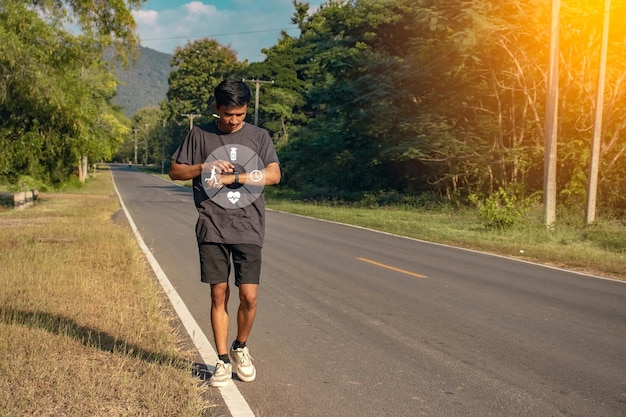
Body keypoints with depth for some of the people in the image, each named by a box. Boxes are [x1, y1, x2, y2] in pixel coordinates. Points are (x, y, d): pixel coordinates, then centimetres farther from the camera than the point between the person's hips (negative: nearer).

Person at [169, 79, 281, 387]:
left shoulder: (258, 136, 6)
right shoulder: (199, 135, 7)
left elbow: (274, 175, -6)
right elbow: (175, 171, 9)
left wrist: (232, 177, -15)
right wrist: (204, 167, -9)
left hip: (248, 229, 0)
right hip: (211, 229, 0)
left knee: (249, 296, -3)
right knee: (219, 294, 3)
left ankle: (240, 348, 25)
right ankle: (222, 361, 17)